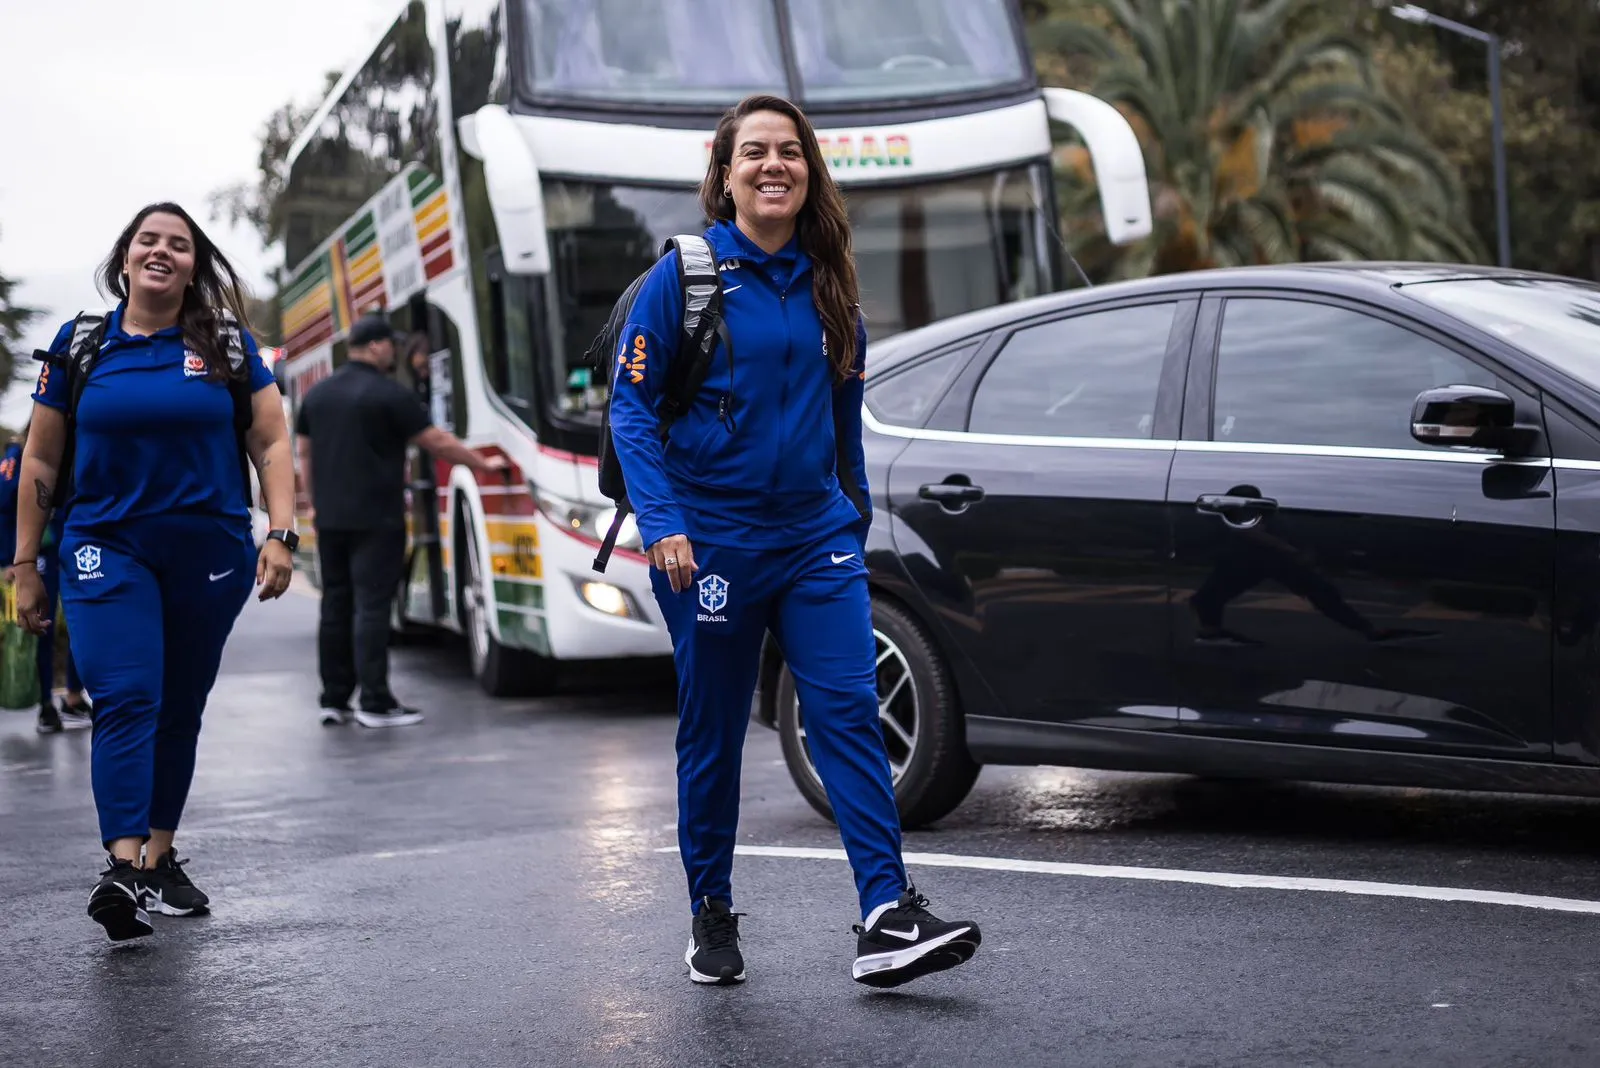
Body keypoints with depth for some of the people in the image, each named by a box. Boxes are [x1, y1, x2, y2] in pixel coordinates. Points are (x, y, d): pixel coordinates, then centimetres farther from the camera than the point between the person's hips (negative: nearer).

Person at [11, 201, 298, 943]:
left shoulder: (227, 345, 5)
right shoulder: (80, 345, 4)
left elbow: (271, 443, 5)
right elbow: (40, 462, 8)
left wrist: (280, 534, -8)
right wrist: (24, 565, 7)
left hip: (210, 554, 2)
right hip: (108, 548, -1)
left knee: (180, 710, 10)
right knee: (125, 700, -16)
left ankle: (159, 857, 22)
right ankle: (122, 866, -23)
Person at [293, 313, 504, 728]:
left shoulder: (317, 394, 12)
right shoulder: (389, 394, -9)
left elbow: (305, 453, 18)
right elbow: (438, 442, -7)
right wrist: (484, 465, 3)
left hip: (330, 518, 7)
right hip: (375, 519, -7)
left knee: (335, 605, 11)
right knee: (371, 607, -7)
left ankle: (334, 700, 14)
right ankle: (375, 704, -7)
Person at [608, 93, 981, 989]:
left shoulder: (827, 283, 8)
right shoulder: (684, 274, -5)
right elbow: (631, 406, -8)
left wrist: (857, 507, 21)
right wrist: (661, 521, -18)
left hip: (816, 536, 3)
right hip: (711, 539, -3)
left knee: (850, 712, -8)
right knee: (714, 732, 8)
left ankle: (889, 920, -10)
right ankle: (712, 915, 24)